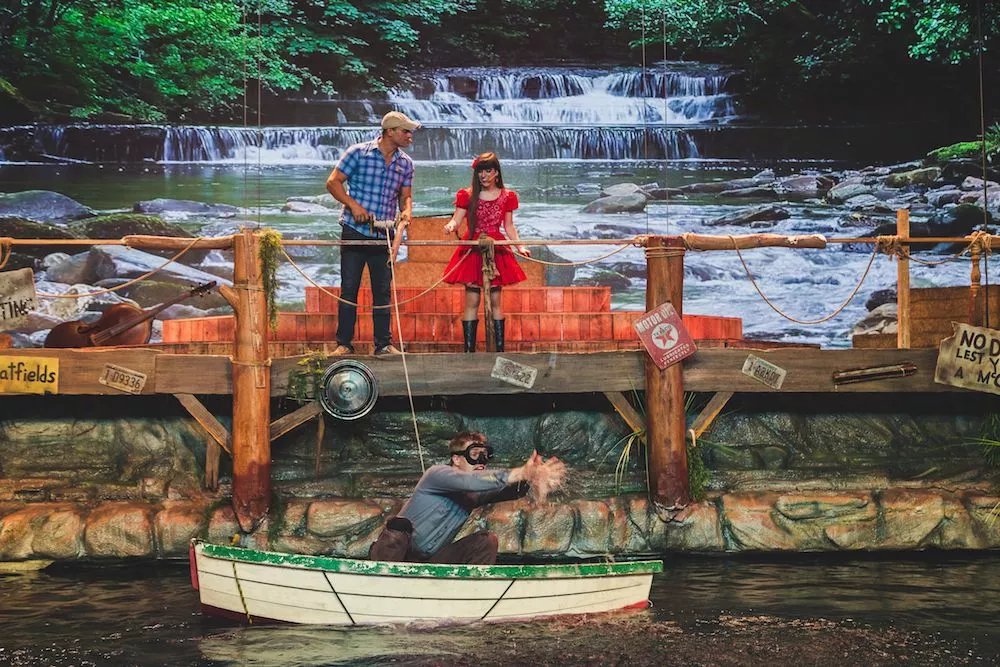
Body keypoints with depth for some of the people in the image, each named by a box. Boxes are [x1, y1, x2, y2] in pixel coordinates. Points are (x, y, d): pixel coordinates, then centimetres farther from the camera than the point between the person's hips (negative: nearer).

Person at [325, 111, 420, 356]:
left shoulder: (405, 163, 9)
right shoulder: (358, 153, -4)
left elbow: (405, 195, 16)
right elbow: (333, 182, -3)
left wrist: (406, 211, -7)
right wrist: (353, 205, -15)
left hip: (384, 235, 4)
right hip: (355, 232, -4)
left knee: (383, 290, 6)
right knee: (349, 288, -1)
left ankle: (384, 344, 13)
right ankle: (344, 343, 4)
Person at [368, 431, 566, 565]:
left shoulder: (475, 493, 2)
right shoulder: (437, 474, -17)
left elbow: (507, 490, -18)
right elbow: (469, 481, -38)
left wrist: (528, 480, -43)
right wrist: (521, 473, -48)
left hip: (433, 560, 6)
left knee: (487, 540, -8)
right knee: (400, 527, -37)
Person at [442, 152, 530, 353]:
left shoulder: (506, 197, 8)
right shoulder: (467, 196, 2)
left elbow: (509, 227, 12)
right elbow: (456, 220, -3)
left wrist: (520, 246, 0)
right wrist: (451, 226, -26)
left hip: (496, 250, 1)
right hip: (472, 251, -1)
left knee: (495, 300, 2)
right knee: (472, 301, -4)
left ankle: (500, 348, 4)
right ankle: (469, 349, -2)